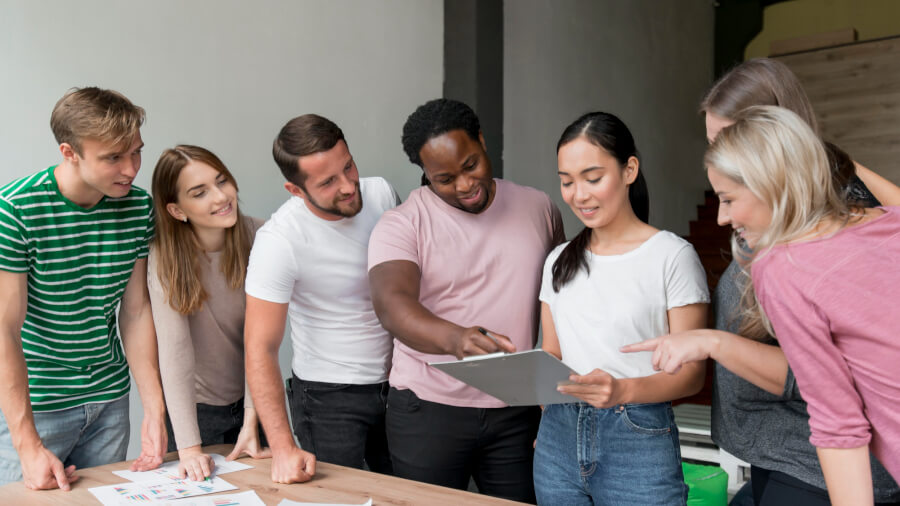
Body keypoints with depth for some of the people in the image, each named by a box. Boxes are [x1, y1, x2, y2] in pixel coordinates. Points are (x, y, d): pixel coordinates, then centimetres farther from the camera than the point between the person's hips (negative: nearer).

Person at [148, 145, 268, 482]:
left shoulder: (256, 239, -15)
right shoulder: (166, 258, -20)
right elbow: (174, 349, -27)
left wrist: (252, 419, -18)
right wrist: (189, 447, -32)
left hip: (247, 400, 2)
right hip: (193, 406, -2)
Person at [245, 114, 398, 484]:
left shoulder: (381, 194, -8)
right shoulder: (279, 240, -24)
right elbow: (261, 349, -23)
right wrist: (282, 448, -29)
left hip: (397, 382, 5)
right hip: (329, 397, -5)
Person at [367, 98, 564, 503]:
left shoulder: (537, 208, 5)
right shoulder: (402, 224, -8)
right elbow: (391, 303, -26)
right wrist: (455, 338, -45)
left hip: (519, 412, 3)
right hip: (429, 411, -2)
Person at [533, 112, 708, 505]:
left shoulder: (673, 255, -6)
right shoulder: (560, 260, 11)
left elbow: (690, 372, -7)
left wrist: (622, 390, -24)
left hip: (638, 441, -4)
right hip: (558, 437, 5)